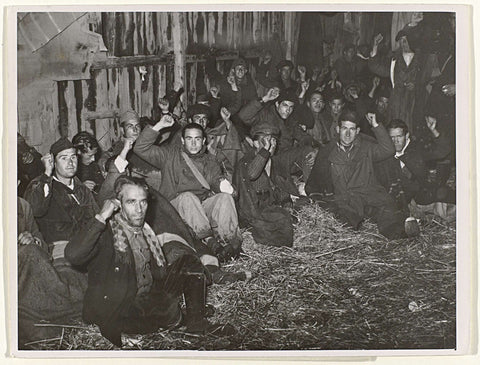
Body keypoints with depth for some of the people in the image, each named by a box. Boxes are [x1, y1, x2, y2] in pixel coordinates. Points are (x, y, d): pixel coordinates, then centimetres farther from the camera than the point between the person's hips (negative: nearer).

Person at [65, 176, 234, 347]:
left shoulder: (145, 230, 10)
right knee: (167, 305, -35)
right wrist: (101, 217, -29)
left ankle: (196, 323, 6)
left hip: (150, 299, 8)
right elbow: (73, 255, -30)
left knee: (189, 262, 0)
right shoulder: (106, 231, -12)